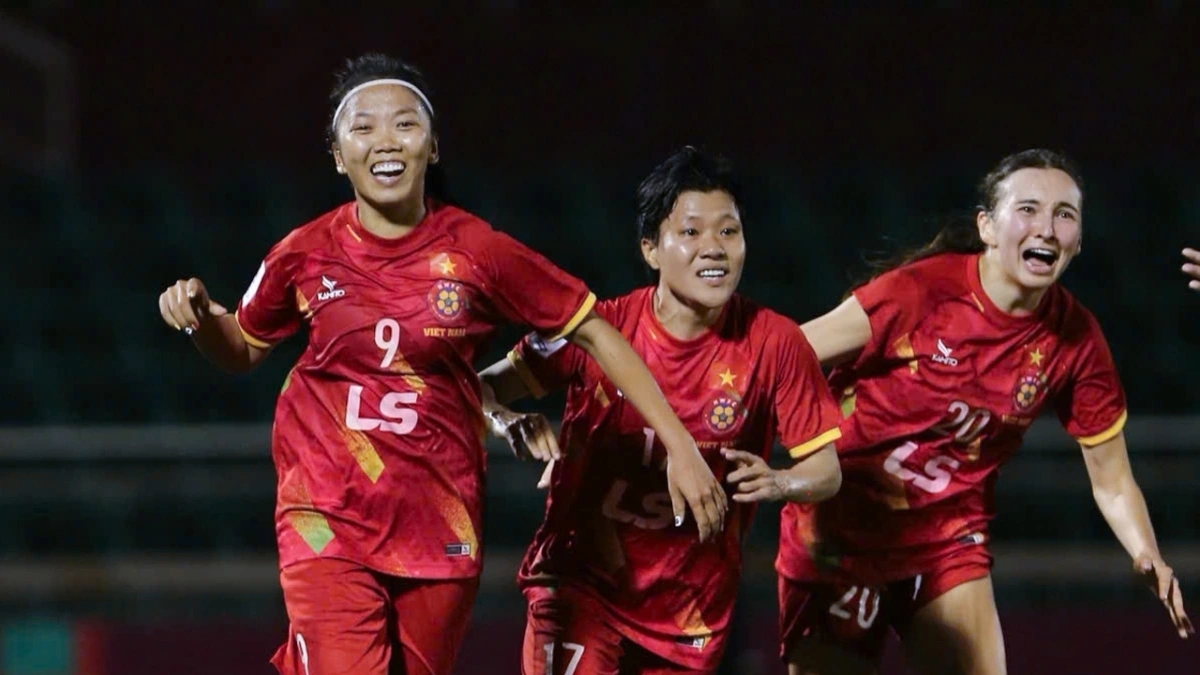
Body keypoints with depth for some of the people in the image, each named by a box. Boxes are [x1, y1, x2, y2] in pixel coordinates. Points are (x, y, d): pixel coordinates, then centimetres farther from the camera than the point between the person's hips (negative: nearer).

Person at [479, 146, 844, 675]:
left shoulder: (774, 342, -9)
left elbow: (826, 470, -4)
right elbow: (486, 387, -3)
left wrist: (776, 483, -26)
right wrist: (510, 424, -26)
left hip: (692, 606, 2)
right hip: (582, 585, -2)